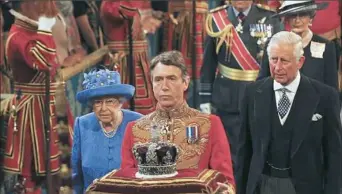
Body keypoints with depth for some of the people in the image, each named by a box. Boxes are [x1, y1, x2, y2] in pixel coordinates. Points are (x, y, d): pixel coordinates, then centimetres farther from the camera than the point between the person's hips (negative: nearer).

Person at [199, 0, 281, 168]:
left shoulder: (269, 18, -1)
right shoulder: (215, 19, 1)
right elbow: (208, 63, 4)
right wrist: (205, 98, 2)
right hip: (227, 98, 0)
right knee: (230, 150, 7)